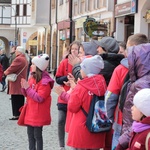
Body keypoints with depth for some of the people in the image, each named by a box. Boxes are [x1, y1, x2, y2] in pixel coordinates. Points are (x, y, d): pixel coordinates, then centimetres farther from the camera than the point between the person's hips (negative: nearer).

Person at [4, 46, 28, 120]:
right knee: (20, 99, 13)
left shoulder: (18, 59, -18)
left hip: (16, 83, -10)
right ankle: (20, 113, 18)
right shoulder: (24, 59, 15)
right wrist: (8, 72, 7)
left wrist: (5, 72, 1)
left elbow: (11, 69, -18)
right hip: (21, 83, 10)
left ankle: (16, 115, -3)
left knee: (15, 100, -5)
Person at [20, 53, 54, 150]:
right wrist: (24, 88, -6)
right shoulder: (32, 78, 8)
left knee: (37, 135, 0)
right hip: (30, 112, 8)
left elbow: (39, 98, -23)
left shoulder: (45, 82, -18)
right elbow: (27, 94, 16)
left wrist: (28, 88, -22)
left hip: (38, 114, -8)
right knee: (30, 134, 15)